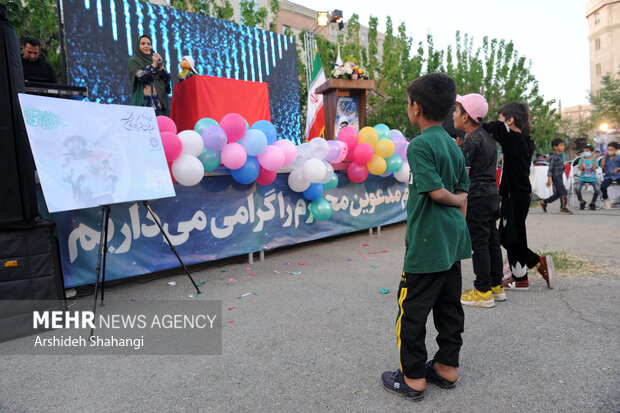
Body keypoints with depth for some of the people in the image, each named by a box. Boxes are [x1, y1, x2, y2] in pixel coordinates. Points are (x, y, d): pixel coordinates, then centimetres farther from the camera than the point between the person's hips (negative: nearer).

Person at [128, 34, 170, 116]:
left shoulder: (155, 59, 21)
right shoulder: (133, 61, 9)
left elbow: (167, 77, 7)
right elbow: (140, 75, -11)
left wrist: (159, 64, -8)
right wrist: (153, 64, -8)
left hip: (160, 99, 4)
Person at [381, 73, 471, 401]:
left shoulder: (420, 145, -15)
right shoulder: (454, 145, 10)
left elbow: (436, 191, -19)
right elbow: (462, 195, 11)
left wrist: (453, 199, 0)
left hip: (427, 244, -9)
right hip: (453, 241, 9)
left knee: (412, 309, 3)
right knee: (449, 304, 16)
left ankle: (413, 378, 15)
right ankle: (447, 368, 30)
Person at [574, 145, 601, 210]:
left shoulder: (595, 160, 7)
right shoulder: (581, 160, 7)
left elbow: (594, 169, -9)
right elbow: (580, 168, -8)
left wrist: (593, 160, -15)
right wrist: (582, 160, -14)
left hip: (592, 179, 0)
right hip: (582, 178, 0)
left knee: (598, 189, -29)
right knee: (577, 187, -31)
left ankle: (592, 203, 0)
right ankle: (581, 202, -3)